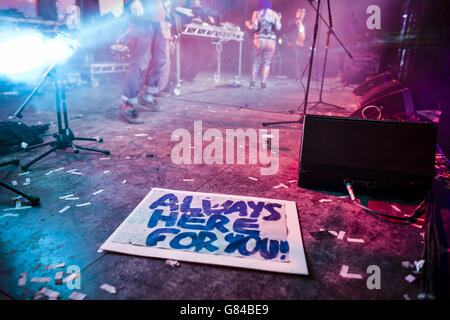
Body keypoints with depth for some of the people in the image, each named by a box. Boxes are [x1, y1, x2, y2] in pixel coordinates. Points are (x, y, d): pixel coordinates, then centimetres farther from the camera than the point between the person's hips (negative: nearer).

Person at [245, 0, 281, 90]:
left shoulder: (256, 13, 2)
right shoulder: (274, 14, 4)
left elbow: (254, 27, -6)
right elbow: (278, 28, -2)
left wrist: (248, 25, 14)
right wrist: (279, 20, 17)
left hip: (259, 39, 0)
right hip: (271, 40, 0)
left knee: (257, 61, 10)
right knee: (267, 62, 5)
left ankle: (253, 82, 6)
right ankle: (263, 83, 0)